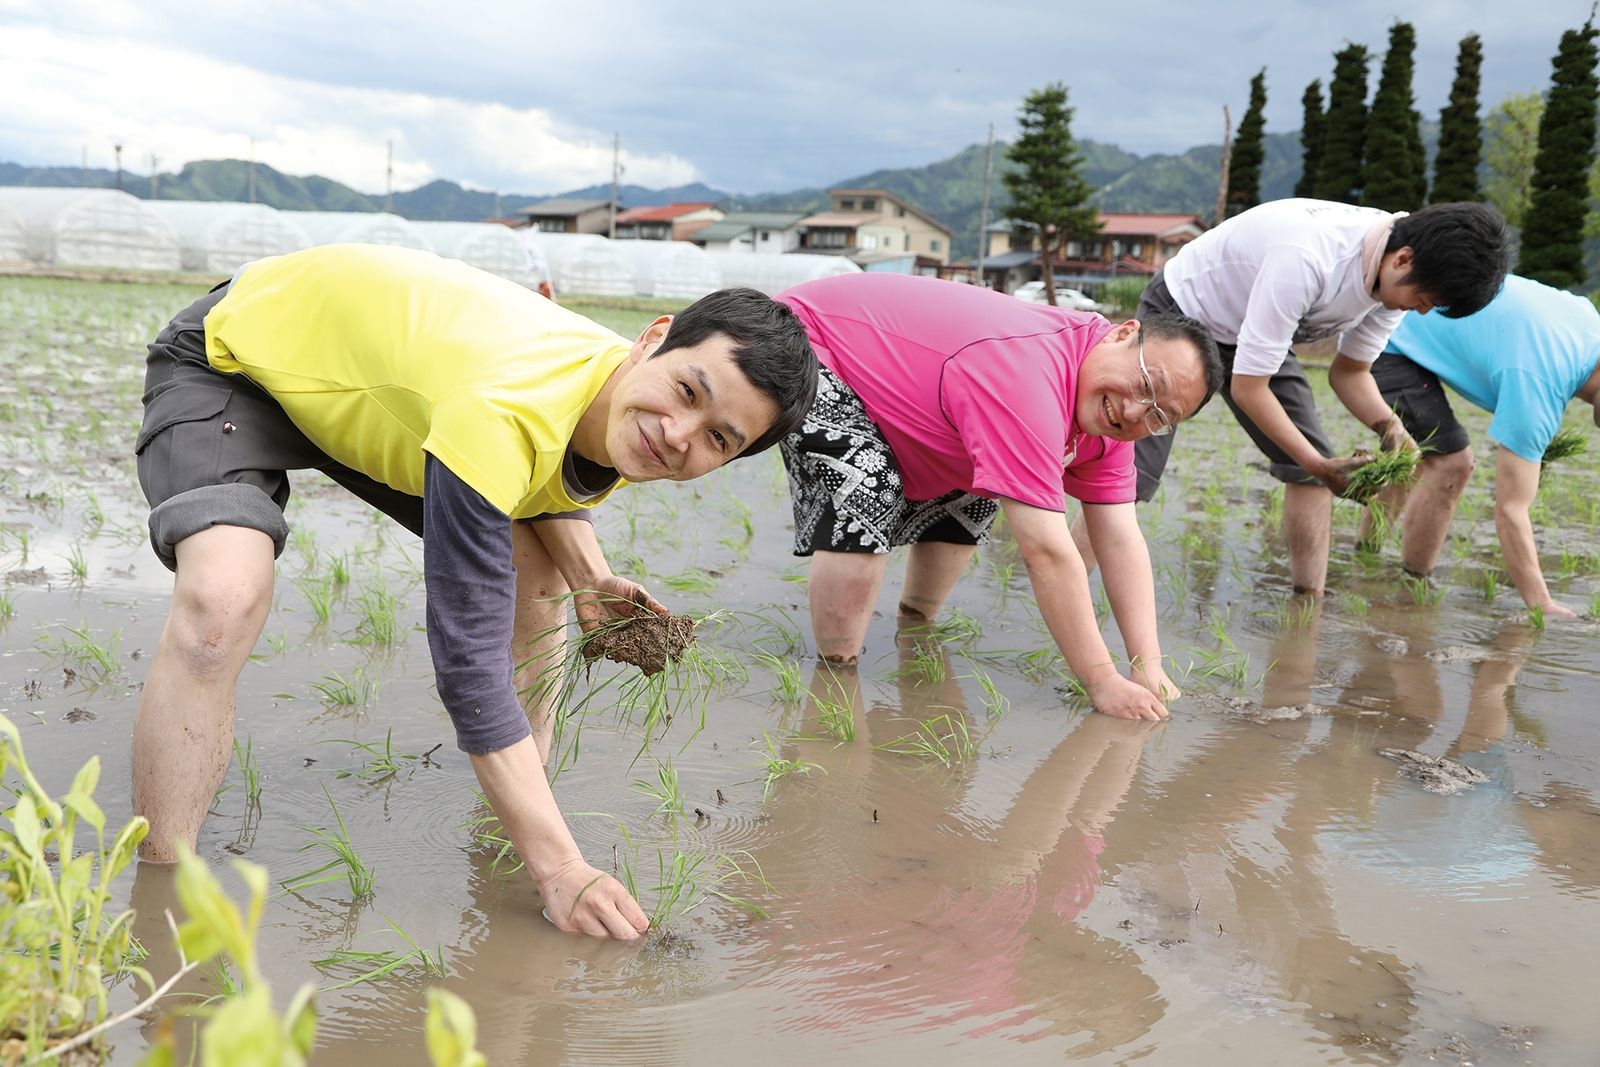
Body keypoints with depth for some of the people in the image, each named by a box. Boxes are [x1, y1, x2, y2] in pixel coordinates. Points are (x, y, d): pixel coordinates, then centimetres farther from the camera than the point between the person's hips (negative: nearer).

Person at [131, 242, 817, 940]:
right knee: (223, 601, -32)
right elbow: (469, 661, -40)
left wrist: (590, 577, -12)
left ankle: (511, 824, 14)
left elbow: (549, 482, 8)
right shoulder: (499, 413, -43)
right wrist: (561, 870, -38)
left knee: (537, 578, 1)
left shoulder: (625, 422, -17)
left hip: (366, 369, 7)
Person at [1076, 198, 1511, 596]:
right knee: (1131, 472, -18)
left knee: (1310, 466, -1)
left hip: (1253, 330, 8)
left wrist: (1389, 427, -19)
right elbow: (1247, 386, -32)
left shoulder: (1398, 277, -14)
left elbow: (1349, 371, 1)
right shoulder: (1307, 259, -40)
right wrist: (1319, 465, -31)